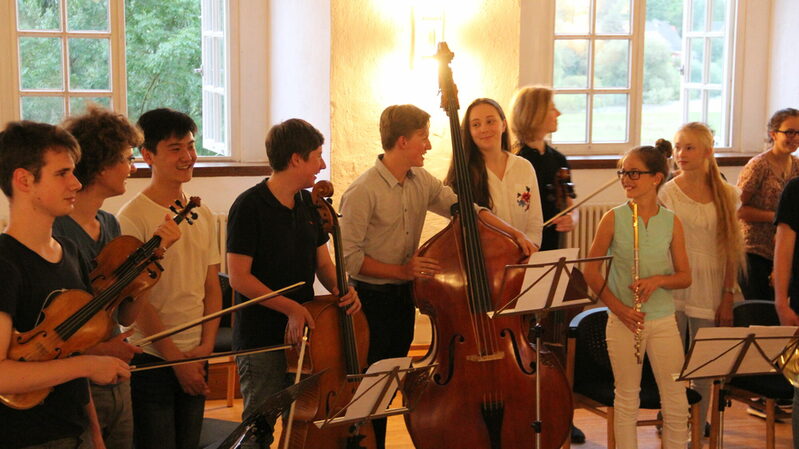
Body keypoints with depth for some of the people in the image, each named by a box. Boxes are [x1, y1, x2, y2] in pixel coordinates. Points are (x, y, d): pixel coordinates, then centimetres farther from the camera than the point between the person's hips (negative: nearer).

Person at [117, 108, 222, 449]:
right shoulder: (133, 217, -12)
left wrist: (206, 345, -2)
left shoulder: (203, 216, 8)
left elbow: (212, 287, 11)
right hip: (149, 358, -6)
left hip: (196, 358, 6)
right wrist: (176, 358, -12)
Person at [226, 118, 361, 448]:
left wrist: (340, 289, -8)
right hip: (261, 338, -7)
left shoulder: (308, 205, 7)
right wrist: (290, 307, -22)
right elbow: (239, 277, -17)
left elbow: (322, 263, 13)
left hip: (305, 331, 7)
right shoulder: (249, 206, -14)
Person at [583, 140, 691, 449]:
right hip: (623, 320, -1)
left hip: (663, 319, 1)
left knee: (676, 400, 3)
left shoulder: (671, 222, 0)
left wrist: (658, 279, -16)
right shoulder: (613, 218, -4)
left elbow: (685, 277, 5)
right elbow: (591, 271, -2)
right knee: (627, 399, 7)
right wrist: (618, 308, -11)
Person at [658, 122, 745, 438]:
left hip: (709, 293, 2)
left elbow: (731, 251, 5)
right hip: (672, 290, -1)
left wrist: (728, 297, 0)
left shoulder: (726, 195, 4)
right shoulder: (666, 193, -1)